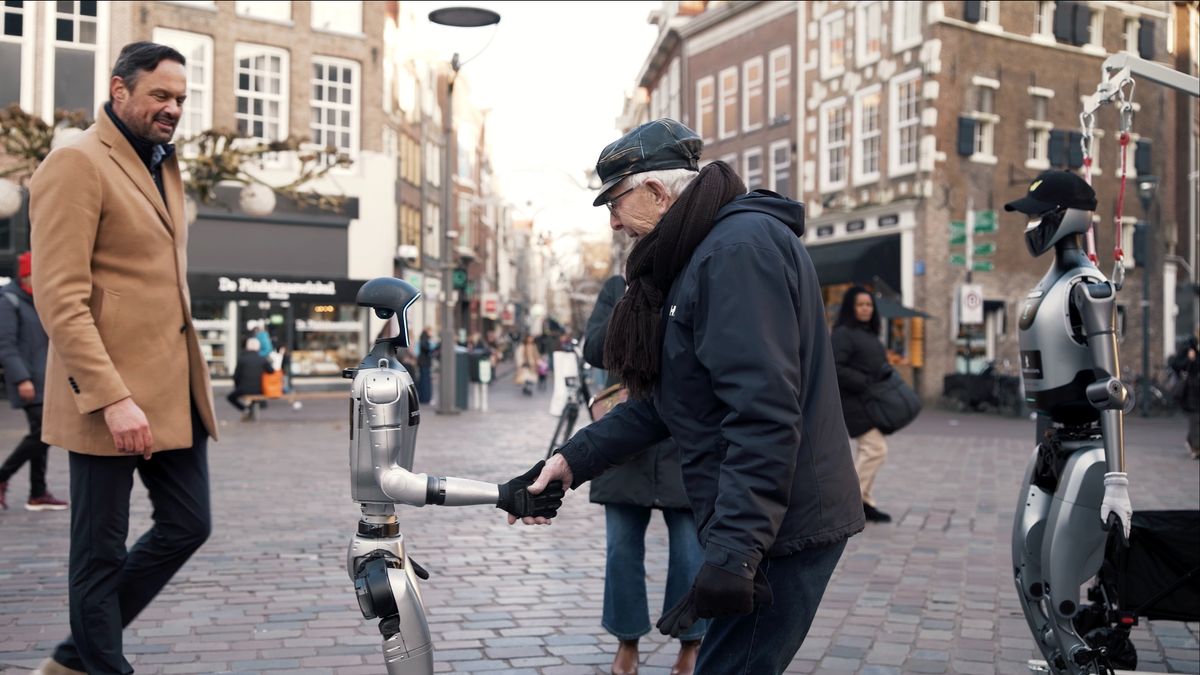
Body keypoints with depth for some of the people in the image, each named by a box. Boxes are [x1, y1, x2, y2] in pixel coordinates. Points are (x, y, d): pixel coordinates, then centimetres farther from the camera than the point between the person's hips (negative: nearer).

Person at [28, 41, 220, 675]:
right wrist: (114, 398, -23)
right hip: (111, 396, -9)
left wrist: (190, 374, 15)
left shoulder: (163, 165, 17)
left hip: (175, 390, 9)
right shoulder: (76, 163, -10)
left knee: (187, 525, 11)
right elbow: (60, 299, -17)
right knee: (101, 551, 4)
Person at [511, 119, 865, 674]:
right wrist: (575, 460, 7)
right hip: (762, 523, 10)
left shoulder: (742, 247, -17)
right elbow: (664, 400, 16)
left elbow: (764, 416, -26)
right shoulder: (701, 255, 17)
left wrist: (732, 553, -28)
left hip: (783, 527, -10)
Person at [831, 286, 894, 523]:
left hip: (871, 403, 9)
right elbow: (835, 369, -20)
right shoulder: (843, 334, -11)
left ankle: (863, 502, 20)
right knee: (876, 448, -13)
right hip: (853, 403, -9)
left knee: (870, 450, 12)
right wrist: (864, 384, -20)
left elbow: (880, 366, 25)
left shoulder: (870, 334, 18)